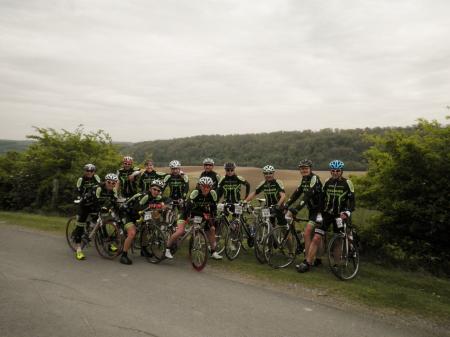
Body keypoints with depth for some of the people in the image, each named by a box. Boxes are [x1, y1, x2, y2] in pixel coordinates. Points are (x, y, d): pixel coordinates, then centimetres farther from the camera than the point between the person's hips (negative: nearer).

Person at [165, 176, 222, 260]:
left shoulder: (213, 194, -20)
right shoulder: (195, 192, -30)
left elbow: (214, 208, -13)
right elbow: (189, 207, -34)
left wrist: (211, 218, -22)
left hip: (204, 213, 4)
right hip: (190, 211, -4)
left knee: (212, 229, -6)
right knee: (180, 231, -20)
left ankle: (213, 252, 10)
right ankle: (167, 249, -1)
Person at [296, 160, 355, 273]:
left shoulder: (347, 183, -6)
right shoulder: (327, 183, 3)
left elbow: (351, 201, -8)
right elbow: (322, 198, 8)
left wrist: (347, 213, -23)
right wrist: (320, 212, 3)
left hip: (339, 215, -2)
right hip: (327, 213, 2)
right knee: (316, 238, -8)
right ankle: (307, 263, -5)